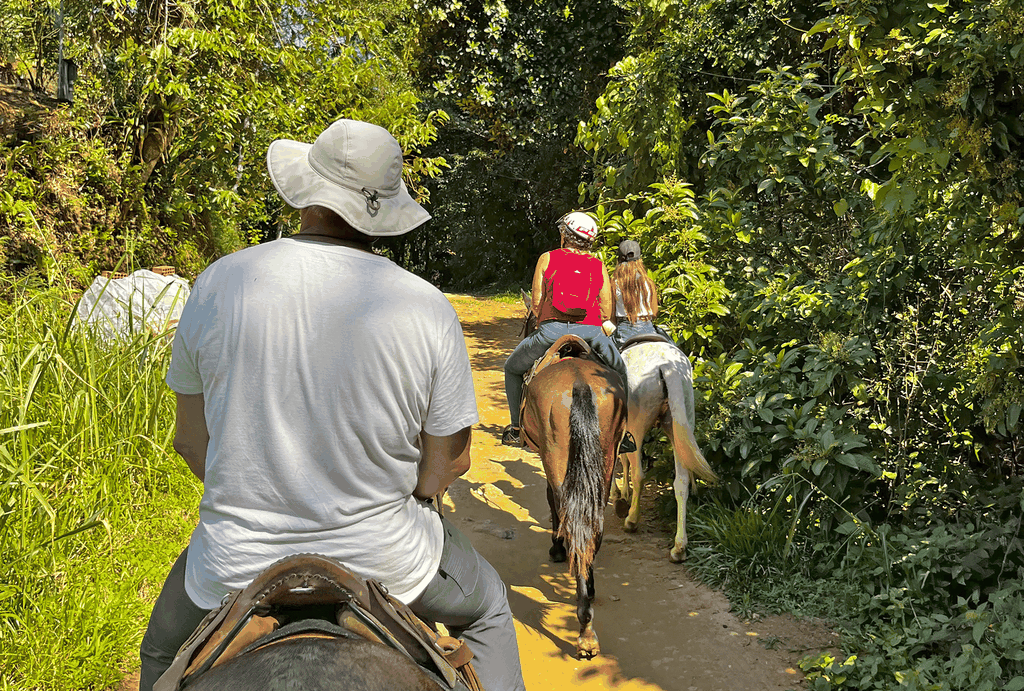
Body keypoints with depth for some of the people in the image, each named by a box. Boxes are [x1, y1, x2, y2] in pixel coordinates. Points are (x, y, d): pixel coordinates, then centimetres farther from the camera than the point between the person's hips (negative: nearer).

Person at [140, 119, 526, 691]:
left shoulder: (217, 285, -10)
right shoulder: (427, 307, -13)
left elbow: (191, 440, -1)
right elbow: (451, 460, -6)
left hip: (237, 560, 2)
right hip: (383, 558, -1)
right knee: (487, 608, 32)